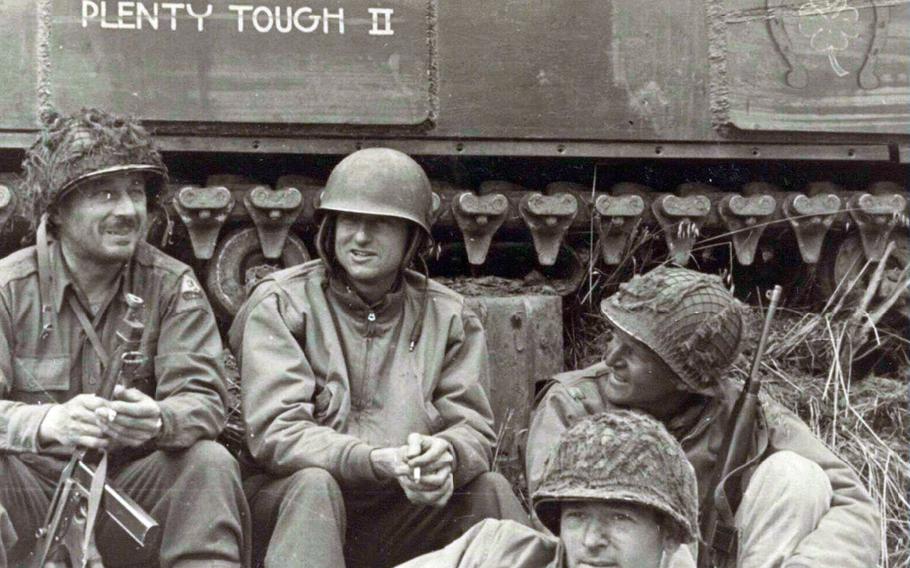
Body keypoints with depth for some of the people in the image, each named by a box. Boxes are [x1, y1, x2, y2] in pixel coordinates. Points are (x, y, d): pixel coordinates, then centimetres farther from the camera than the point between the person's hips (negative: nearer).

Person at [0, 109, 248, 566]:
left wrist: (159, 421, -36)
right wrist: (50, 421, -38)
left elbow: (203, 399, -10)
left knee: (209, 462, -26)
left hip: (131, 485, 1)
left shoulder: (173, 286, 1)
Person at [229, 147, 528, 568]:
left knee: (490, 489, -20)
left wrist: (446, 455, -28)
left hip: (402, 515, 3)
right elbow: (275, 432, -15)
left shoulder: (448, 316, 7)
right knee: (315, 485, -34)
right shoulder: (281, 303, -3)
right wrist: (380, 461, -30)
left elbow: (475, 430, -1)